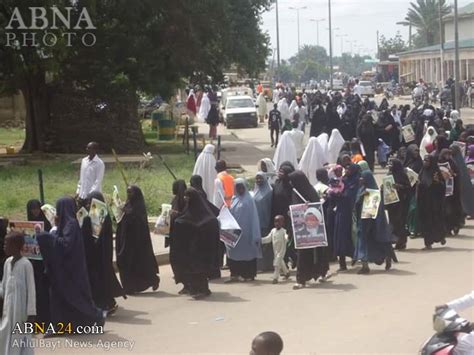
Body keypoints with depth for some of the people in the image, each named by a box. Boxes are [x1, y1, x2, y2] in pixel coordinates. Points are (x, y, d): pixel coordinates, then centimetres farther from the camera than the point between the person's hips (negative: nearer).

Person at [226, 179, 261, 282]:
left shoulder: (248, 200, -3)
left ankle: (249, 274, 6)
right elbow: (230, 214, 10)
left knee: (248, 252, 1)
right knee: (234, 252, 4)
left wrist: (255, 235, -9)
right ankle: (235, 274, 8)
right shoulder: (234, 199, 10)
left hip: (245, 231, -4)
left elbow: (253, 217, -5)